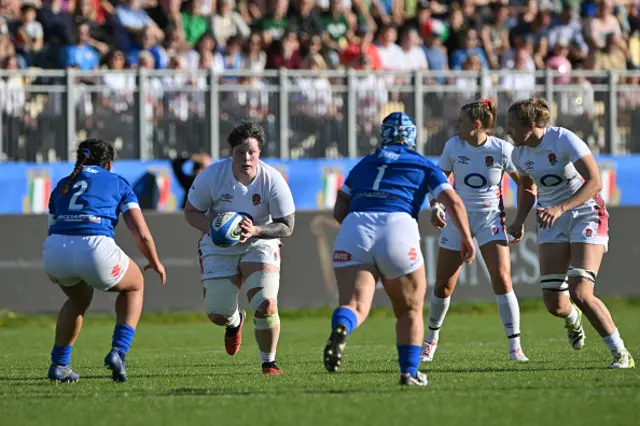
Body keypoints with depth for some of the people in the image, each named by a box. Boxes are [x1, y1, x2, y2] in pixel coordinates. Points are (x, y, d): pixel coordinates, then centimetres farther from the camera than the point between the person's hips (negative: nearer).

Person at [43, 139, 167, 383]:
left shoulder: (61, 186, 27)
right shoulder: (118, 184, 18)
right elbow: (142, 235, 10)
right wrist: (156, 263, 28)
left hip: (55, 252, 4)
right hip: (96, 250, -4)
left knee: (79, 299, 37)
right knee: (134, 285, 29)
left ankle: (59, 365, 31)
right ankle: (118, 352, 11)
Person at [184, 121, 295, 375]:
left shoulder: (273, 180, -20)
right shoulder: (212, 176, -19)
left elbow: (287, 227, -14)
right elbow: (191, 212, -7)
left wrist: (255, 231, -32)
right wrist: (212, 227, -28)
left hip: (260, 246, -1)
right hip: (219, 248, 1)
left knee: (266, 305, -20)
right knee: (217, 314, 1)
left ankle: (269, 363, 4)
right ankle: (235, 322, 43)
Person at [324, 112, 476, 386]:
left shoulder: (363, 165, 30)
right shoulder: (423, 165, 22)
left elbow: (339, 211, 24)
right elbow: (453, 202, 10)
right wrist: (467, 238, 17)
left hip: (354, 227, 2)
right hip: (398, 226, -2)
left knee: (355, 306, -11)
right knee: (410, 311, 17)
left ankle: (340, 328, -45)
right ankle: (409, 372, 10)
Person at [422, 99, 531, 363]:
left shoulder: (502, 150, -11)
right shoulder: (453, 146, -5)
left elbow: (523, 182, 2)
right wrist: (435, 207, -11)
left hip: (490, 219, -2)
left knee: (502, 279, -18)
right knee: (443, 285, 5)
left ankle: (515, 346, -11)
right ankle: (431, 339, 29)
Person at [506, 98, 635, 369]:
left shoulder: (564, 140, -19)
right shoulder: (520, 154, 1)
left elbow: (595, 182, -26)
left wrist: (560, 208, -35)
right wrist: (519, 222, 3)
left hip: (586, 214, -6)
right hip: (552, 223, 6)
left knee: (580, 293, -21)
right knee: (554, 304, -5)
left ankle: (621, 354, -7)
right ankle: (572, 317, 35)